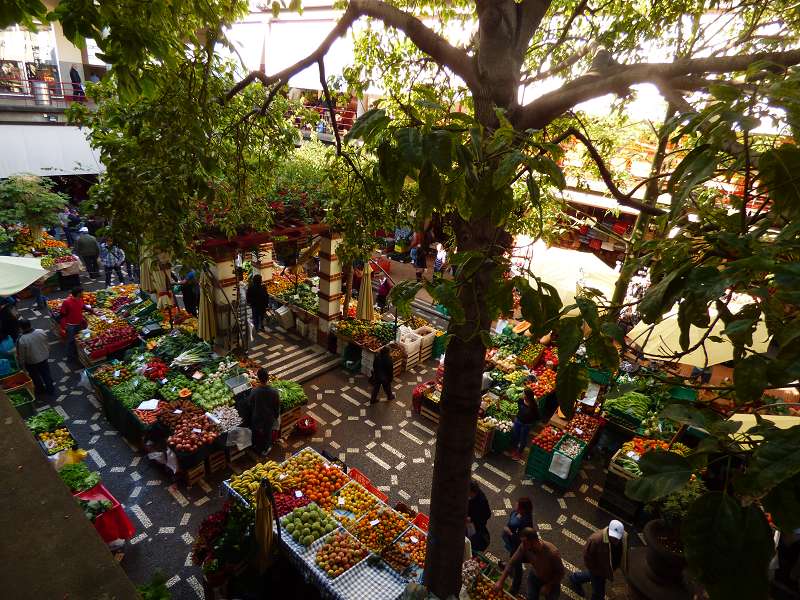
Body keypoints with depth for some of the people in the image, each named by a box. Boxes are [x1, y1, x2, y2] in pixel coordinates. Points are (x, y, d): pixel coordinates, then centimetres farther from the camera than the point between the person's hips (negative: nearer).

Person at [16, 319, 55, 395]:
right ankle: (50, 389, 40)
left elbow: (21, 356, -18)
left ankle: (40, 389, 45)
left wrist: (22, 365, 0)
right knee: (46, 374, 24)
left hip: (31, 363, -3)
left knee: (36, 377, 23)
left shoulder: (21, 340, -31)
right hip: (44, 358, 4)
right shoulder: (41, 332, -19)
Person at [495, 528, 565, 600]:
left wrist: (548, 586, -20)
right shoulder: (524, 547, -31)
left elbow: (561, 572, -24)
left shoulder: (552, 552, -42)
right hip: (534, 576, 3)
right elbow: (512, 563, -20)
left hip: (551, 581, -3)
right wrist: (500, 581, -21)